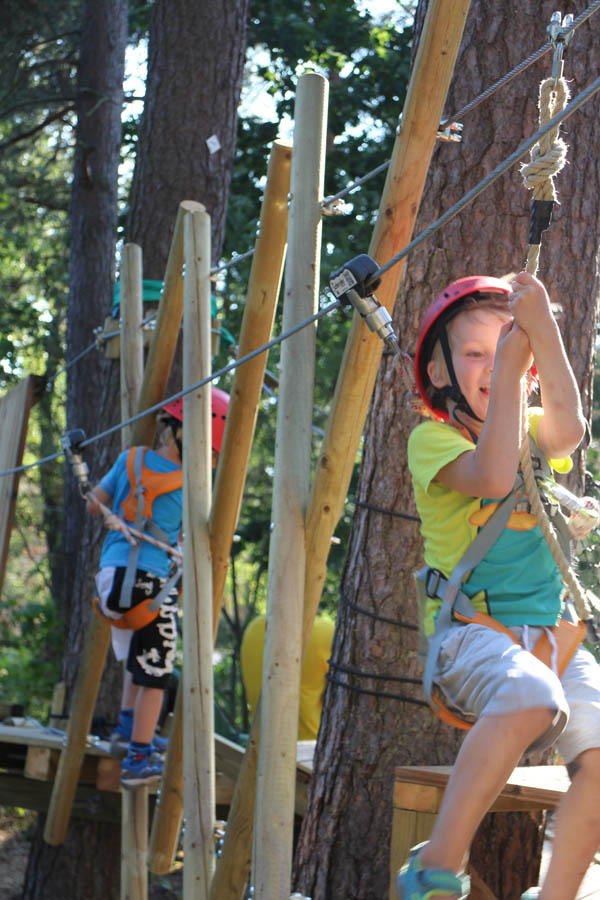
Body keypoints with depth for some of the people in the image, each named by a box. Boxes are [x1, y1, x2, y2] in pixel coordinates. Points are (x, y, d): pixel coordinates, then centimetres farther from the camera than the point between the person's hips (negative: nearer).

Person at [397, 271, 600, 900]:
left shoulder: (531, 433, 16)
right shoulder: (432, 437, 2)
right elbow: (491, 476, -21)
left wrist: (542, 327, -20)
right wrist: (508, 367, -16)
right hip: (471, 631, -5)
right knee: (532, 693, -37)